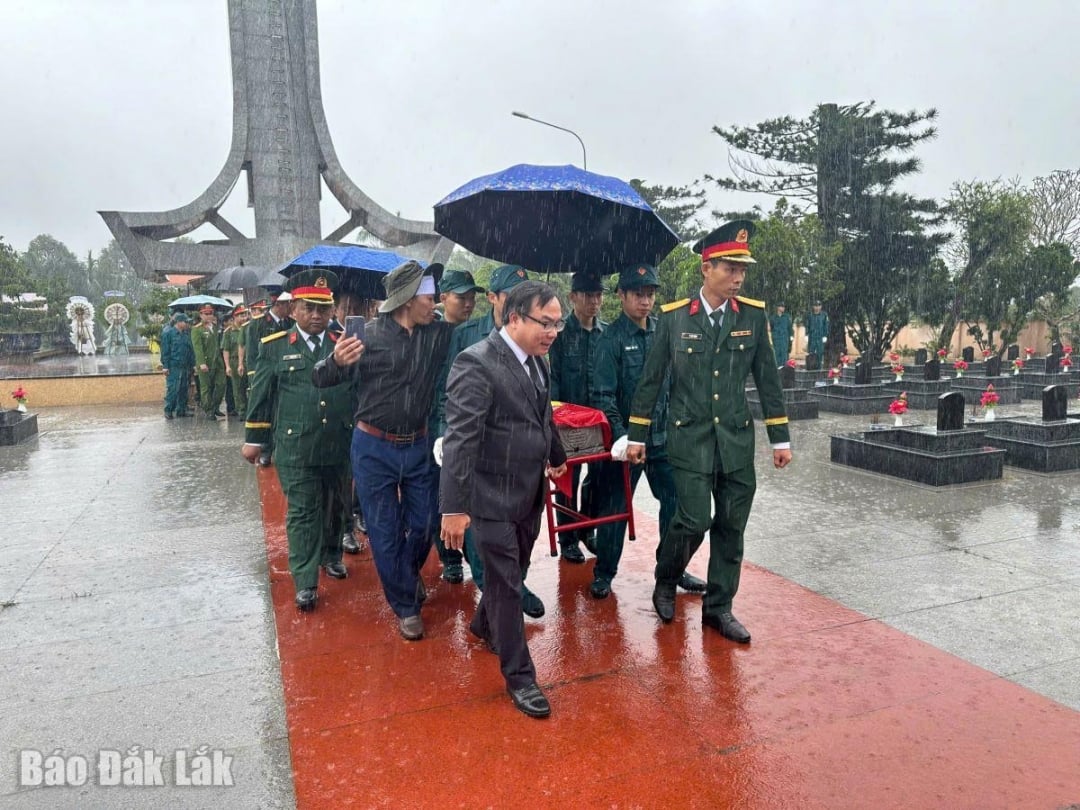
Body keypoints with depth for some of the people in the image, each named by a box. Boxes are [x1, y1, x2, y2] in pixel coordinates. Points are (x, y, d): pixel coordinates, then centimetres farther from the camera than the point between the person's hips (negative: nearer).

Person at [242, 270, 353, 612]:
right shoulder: (274, 346, 0)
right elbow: (261, 395, 4)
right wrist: (254, 439, 6)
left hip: (339, 445, 2)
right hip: (295, 447, -2)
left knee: (335, 506, 17)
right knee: (302, 512, 2)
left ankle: (331, 555, 40)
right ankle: (306, 583, 10)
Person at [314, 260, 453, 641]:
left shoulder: (438, 333, -4)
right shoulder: (368, 335, -13)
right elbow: (323, 380, -10)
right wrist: (336, 361, -31)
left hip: (418, 446, 4)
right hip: (374, 448, -3)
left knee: (424, 522, 13)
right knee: (384, 531, 6)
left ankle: (408, 574, 45)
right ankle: (405, 604, 26)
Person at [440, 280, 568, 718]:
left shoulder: (536, 361, 6)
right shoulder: (477, 363, -21)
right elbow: (460, 439, -25)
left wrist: (556, 457, 35)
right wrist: (454, 507, -28)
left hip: (530, 494, 8)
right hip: (493, 497, -8)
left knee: (513, 572, 23)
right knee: (505, 584, 4)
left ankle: (484, 625, 50)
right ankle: (519, 676, 20)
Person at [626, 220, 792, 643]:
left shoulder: (753, 315, 1)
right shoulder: (674, 316, -4)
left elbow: (767, 379, 6)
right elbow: (651, 379, 2)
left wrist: (780, 437, 6)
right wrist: (637, 435, 3)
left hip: (737, 436, 3)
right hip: (690, 436, -3)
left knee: (730, 525, 8)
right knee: (694, 520, -6)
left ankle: (718, 607, 25)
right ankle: (664, 583, 24)